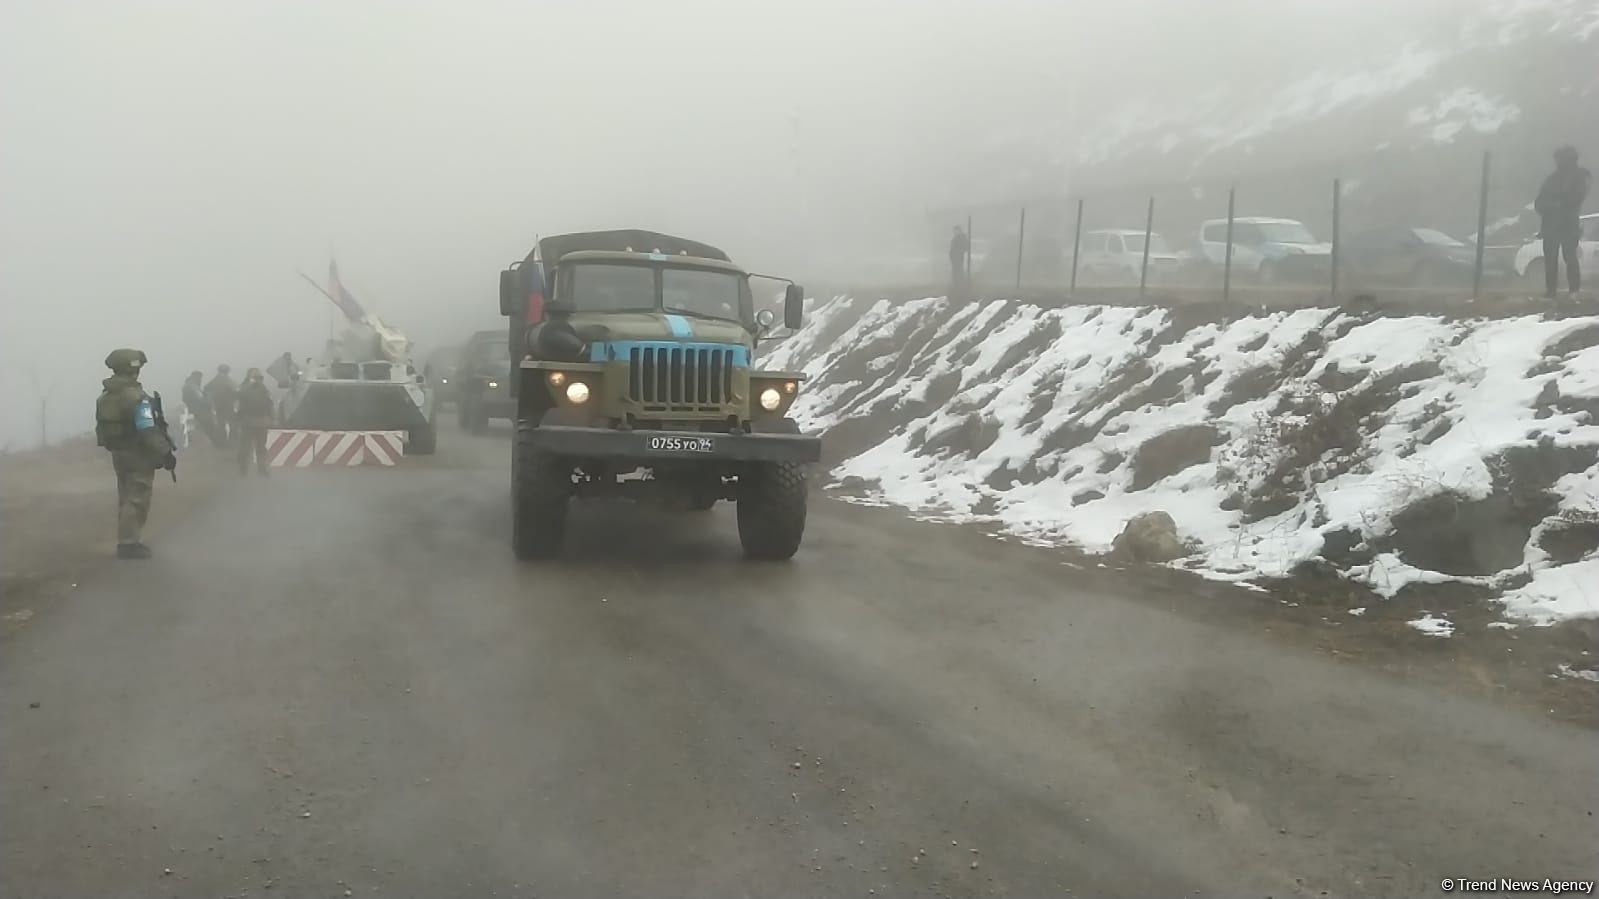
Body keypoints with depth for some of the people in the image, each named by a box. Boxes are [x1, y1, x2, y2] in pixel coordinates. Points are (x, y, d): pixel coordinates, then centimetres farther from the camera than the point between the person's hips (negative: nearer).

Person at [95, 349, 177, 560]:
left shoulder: (104, 397, 6)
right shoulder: (136, 397, -21)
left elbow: (101, 428, 10)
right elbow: (148, 431, -25)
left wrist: (112, 446, 20)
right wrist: (166, 453, -18)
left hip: (118, 453, 9)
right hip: (138, 455, -9)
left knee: (126, 497, 17)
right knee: (138, 499, -2)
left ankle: (127, 541, 23)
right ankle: (129, 543, -2)